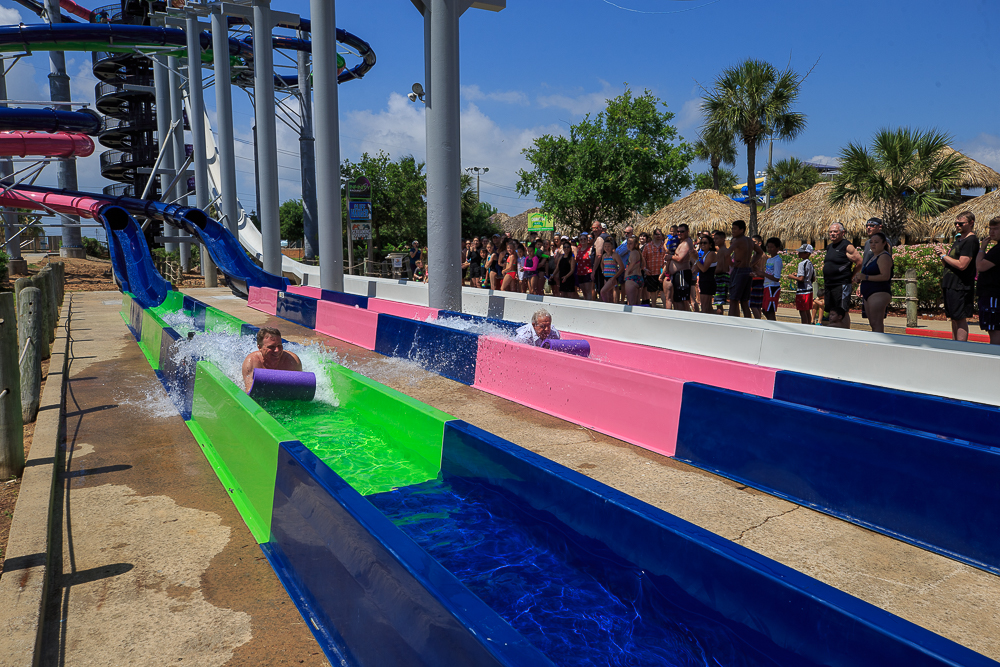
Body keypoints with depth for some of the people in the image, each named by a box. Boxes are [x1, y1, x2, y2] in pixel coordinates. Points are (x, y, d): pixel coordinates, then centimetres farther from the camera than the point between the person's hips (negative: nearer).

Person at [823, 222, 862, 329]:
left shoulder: (847, 246, -9)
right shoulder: (829, 247, 15)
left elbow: (860, 262, -10)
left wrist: (851, 276, -4)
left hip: (841, 285, -8)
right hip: (828, 285, 8)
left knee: (842, 312, -7)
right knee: (832, 312, 12)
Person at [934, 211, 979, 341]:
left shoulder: (971, 240, -12)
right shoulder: (959, 239, 17)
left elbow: (962, 265, -21)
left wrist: (944, 255, -10)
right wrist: (943, 252, 3)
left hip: (961, 287, -10)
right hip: (951, 285, 10)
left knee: (960, 319, -8)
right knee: (954, 319, 13)